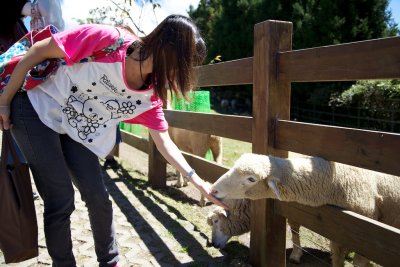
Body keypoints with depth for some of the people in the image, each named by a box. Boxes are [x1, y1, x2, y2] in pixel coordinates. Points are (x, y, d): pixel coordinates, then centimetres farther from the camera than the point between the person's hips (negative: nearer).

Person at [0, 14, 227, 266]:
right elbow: (36, 52, -18)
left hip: (77, 131, 5)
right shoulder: (106, 39, -29)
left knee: (98, 197, 1)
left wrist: (199, 183, -10)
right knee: (61, 201, -7)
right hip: (37, 110, -4)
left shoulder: (150, 94, -12)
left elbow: (165, 144, -6)